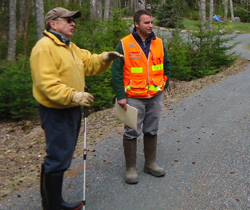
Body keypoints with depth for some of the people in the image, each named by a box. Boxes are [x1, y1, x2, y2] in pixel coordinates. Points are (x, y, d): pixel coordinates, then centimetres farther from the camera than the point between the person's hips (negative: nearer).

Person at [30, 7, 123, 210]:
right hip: (56, 112, -10)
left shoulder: (70, 47, 16)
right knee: (58, 158, -4)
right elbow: (46, 82, -24)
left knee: (62, 156, 17)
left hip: (72, 109, 10)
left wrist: (105, 58, -4)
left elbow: (89, 62, 15)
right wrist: (73, 96, -32)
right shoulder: (44, 47, -16)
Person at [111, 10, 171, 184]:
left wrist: (164, 84, 7)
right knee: (132, 133, 3)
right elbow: (117, 72, -9)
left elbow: (167, 65, 17)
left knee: (152, 131, 14)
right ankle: (131, 168, 16)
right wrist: (121, 96, -13)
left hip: (155, 97, 5)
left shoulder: (158, 43, 5)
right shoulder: (124, 45, -9)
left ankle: (151, 164, 29)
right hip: (133, 98, -4)